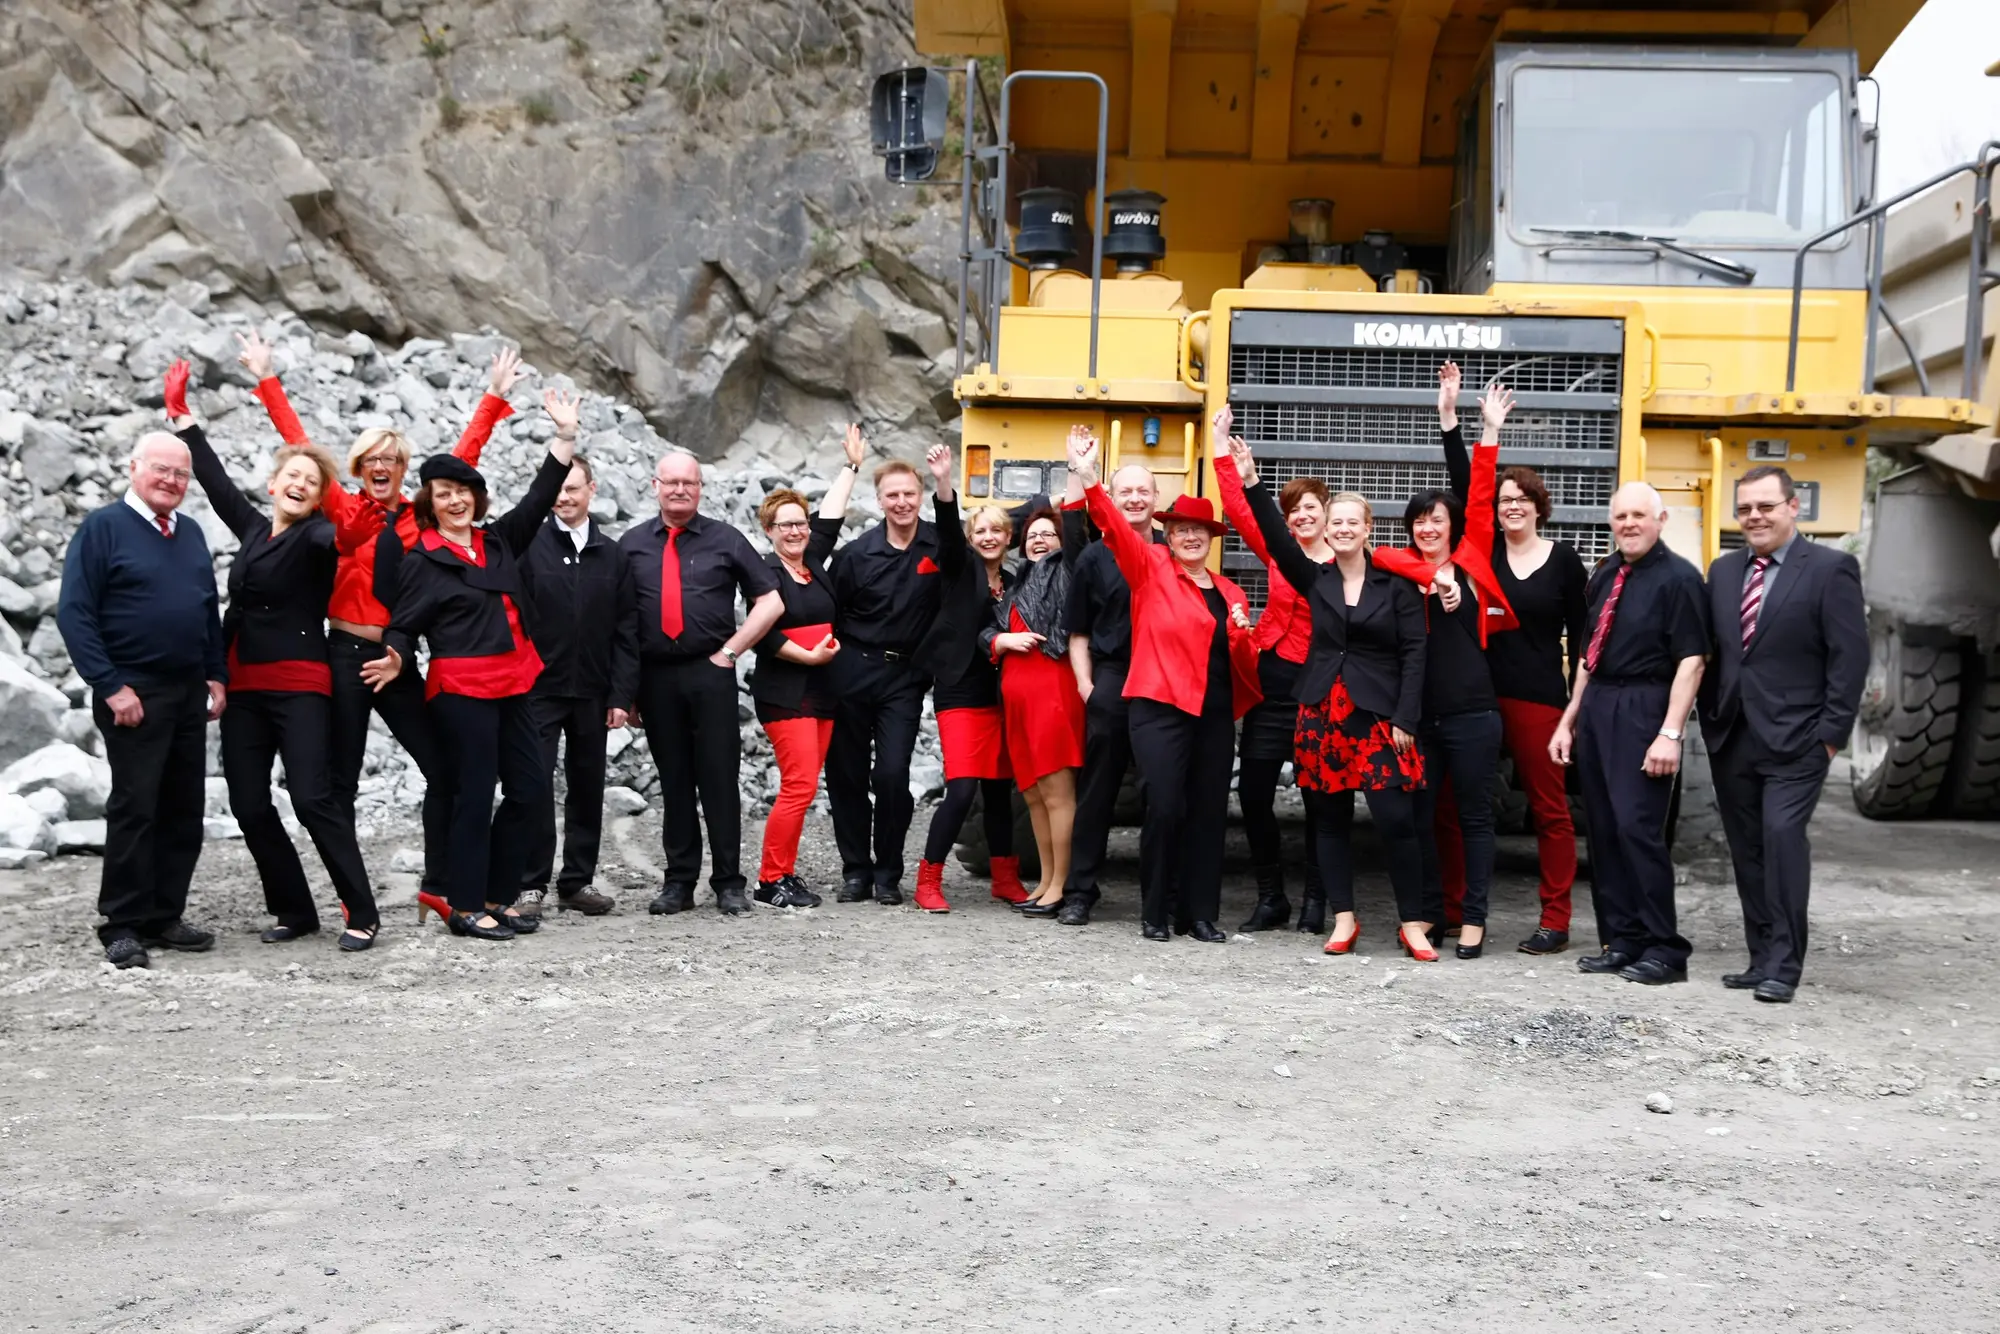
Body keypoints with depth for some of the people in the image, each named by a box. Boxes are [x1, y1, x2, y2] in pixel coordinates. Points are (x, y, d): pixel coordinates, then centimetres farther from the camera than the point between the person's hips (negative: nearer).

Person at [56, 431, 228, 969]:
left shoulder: (190, 532, 13)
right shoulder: (103, 527, -5)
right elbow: (74, 614, -10)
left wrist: (217, 676, 10)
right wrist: (111, 686, -15)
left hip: (191, 693, 6)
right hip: (133, 693, -6)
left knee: (184, 812, 8)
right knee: (134, 809, -4)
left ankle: (164, 917, 17)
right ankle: (123, 926, 4)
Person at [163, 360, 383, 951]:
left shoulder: (316, 538, -4)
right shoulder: (254, 529, 15)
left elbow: (336, 537, -27)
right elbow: (216, 481, 26)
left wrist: (350, 524, -50)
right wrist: (181, 416, 31)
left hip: (299, 685, -7)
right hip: (243, 686, 7)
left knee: (311, 797, -15)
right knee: (249, 807, 2)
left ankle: (362, 914, -10)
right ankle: (294, 911, 13)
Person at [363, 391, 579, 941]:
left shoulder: (498, 540, 13)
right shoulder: (423, 560, -2)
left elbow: (539, 498, 16)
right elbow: (406, 621, -6)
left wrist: (566, 435, 11)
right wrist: (396, 657, -27)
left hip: (512, 682, 7)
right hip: (461, 687, -7)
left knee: (530, 787, 6)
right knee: (475, 795, -5)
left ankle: (498, 896, 18)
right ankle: (465, 907, 5)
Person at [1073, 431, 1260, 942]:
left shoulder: (1228, 592, 15)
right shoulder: (1150, 568, 2)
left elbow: (1244, 664, 20)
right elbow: (1115, 528, -14)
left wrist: (1242, 636, -2)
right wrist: (1088, 478, -28)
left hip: (1215, 713, 5)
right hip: (1161, 707, -5)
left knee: (1208, 812, 7)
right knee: (1165, 807, -12)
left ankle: (1199, 914, 15)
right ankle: (1155, 913, 3)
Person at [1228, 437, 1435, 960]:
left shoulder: (1395, 585, 0)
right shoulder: (1316, 579, 8)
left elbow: (1414, 652, -3)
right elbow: (1277, 540, -5)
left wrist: (1405, 719, -9)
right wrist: (1251, 484, -16)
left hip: (1379, 715, -4)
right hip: (1323, 712, 4)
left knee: (1396, 819, -8)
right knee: (1329, 818, 6)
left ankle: (1413, 922, 3)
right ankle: (1344, 918, 15)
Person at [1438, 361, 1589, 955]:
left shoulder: (1564, 560, 2)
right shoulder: (1485, 550, 5)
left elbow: (1579, 634, 6)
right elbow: (1463, 485, -5)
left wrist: (1580, 699, 1)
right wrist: (1449, 418, -13)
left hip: (1538, 697, -2)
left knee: (1550, 807, 2)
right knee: (1452, 801, 2)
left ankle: (1555, 922, 8)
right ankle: (1453, 907, 13)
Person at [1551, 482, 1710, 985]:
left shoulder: (1678, 577, -9)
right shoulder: (1605, 576, 13)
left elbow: (1691, 660, -14)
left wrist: (1671, 733, -20)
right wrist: (1569, 719, 19)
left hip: (1644, 709, -8)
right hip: (1596, 707, 8)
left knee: (1637, 827, -10)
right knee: (1603, 829, 9)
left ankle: (1665, 950, -1)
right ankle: (1621, 940, 18)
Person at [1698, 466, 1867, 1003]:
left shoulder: (1830, 569, -4)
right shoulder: (1724, 570, 13)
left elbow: (1850, 657, -7)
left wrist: (1831, 733, -12)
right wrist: (1709, 718, 8)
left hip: (1794, 738, -6)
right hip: (1731, 737, 6)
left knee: (1782, 834, -17)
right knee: (1747, 851, 7)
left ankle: (1784, 965, -11)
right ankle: (1762, 958, 15)